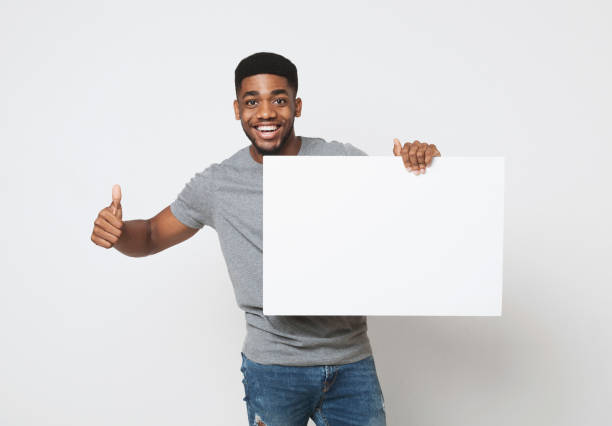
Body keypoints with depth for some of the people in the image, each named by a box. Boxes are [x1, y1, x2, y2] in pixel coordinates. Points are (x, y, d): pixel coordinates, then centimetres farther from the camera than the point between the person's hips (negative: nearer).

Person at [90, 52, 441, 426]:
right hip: (273, 369, 0)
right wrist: (116, 231, -13)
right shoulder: (216, 184, -2)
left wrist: (421, 166, -19)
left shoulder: (343, 160, -4)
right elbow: (152, 236, 9)